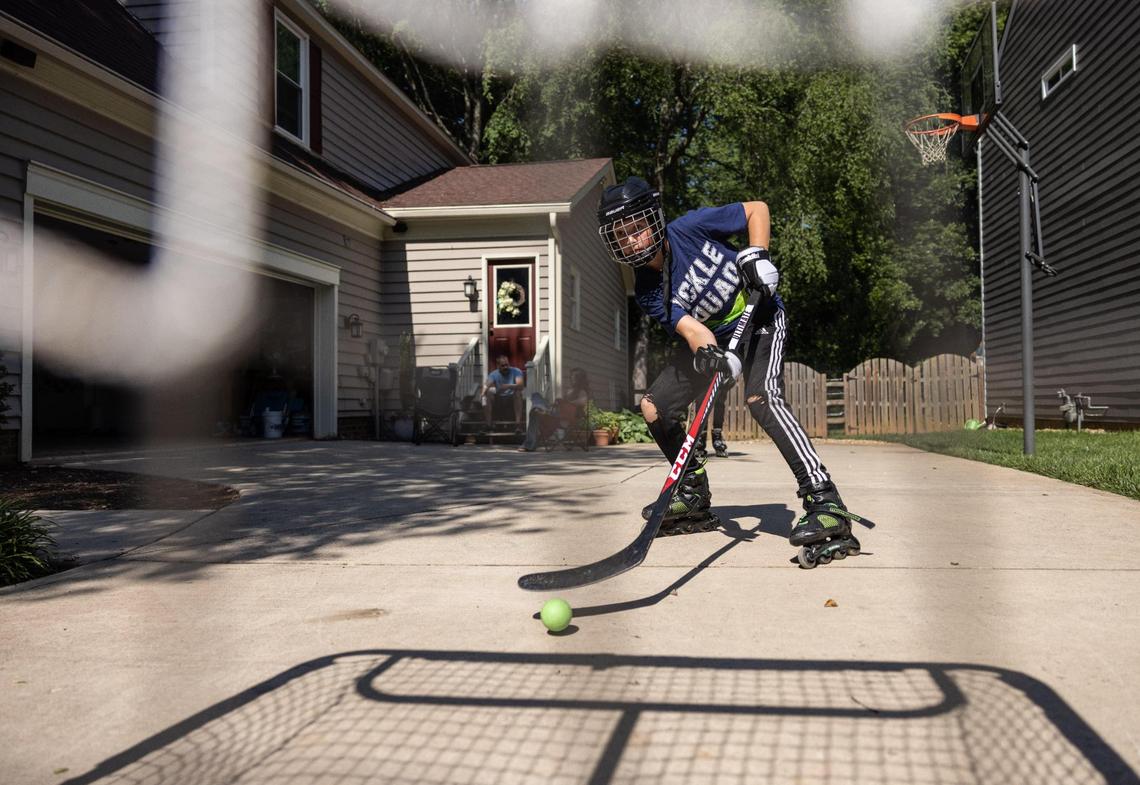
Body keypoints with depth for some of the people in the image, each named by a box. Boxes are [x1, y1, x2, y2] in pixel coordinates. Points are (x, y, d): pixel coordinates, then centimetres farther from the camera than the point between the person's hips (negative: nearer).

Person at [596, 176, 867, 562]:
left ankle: (825, 503, -37)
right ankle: (694, 493, 23)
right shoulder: (647, 292, -13)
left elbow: (757, 209, -10)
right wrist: (709, 354, -47)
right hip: (711, 337, 6)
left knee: (761, 397, -32)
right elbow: (688, 327, -27)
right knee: (653, 406, 2)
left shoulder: (689, 227, -21)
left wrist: (756, 254, -25)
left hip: (758, 318, -5)